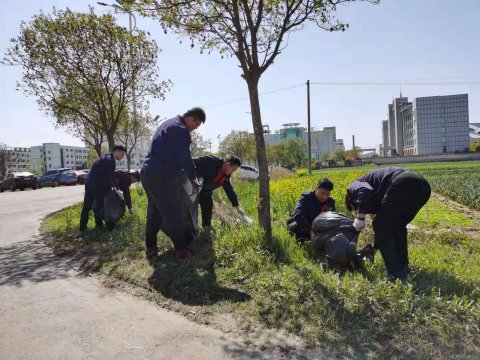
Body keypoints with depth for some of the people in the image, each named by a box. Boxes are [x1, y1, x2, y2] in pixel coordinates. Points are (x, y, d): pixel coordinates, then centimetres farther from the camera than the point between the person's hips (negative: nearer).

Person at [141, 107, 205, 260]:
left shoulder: (168, 124, 20)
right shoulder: (181, 130, -11)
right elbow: (185, 158, -12)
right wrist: (194, 178, 1)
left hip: (148, 173, 9)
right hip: (162, 176, -9)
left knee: (154, 212, 17)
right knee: (174, 213, 0)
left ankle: (150, 247, 24)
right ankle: (181, 249, 7)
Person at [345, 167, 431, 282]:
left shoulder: (354, 187, 19)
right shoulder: (376, 199, 39)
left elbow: (366, 191, -9)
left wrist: (360, 218, -3)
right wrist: (374, 248, 55)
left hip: (403, 184, -9)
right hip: (423, 186, 9)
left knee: (380, 226, 7)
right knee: (398, 227, 27)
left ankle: (397, 275, 4)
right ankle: (403, 268, 26)